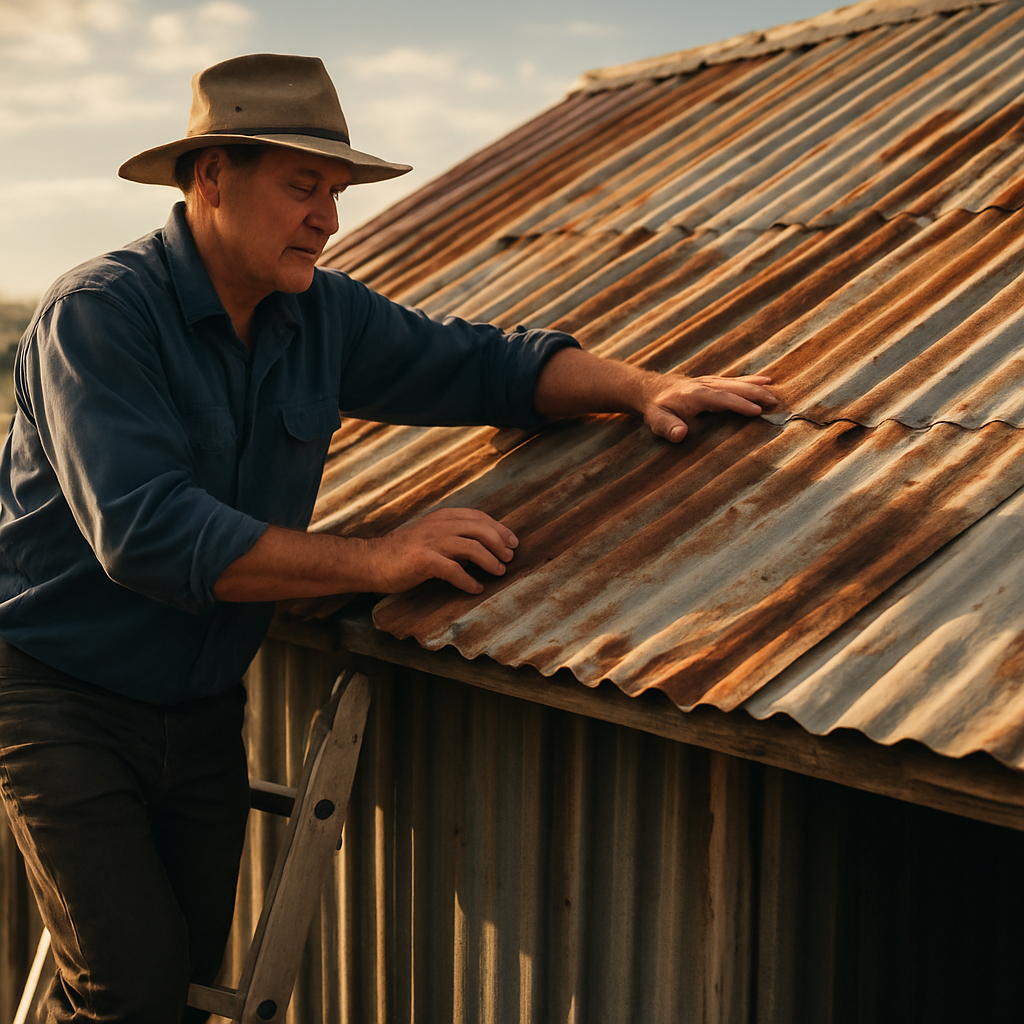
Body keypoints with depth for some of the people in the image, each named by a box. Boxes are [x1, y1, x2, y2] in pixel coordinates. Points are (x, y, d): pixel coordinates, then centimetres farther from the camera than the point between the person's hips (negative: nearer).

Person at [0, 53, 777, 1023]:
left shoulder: (322, 314, -1)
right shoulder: (97, 314, -20)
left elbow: (480, 361, 8)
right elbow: (144, 533, -31)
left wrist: (646, 388, -8)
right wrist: (374, 560, -31)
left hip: (201, 711, 6)